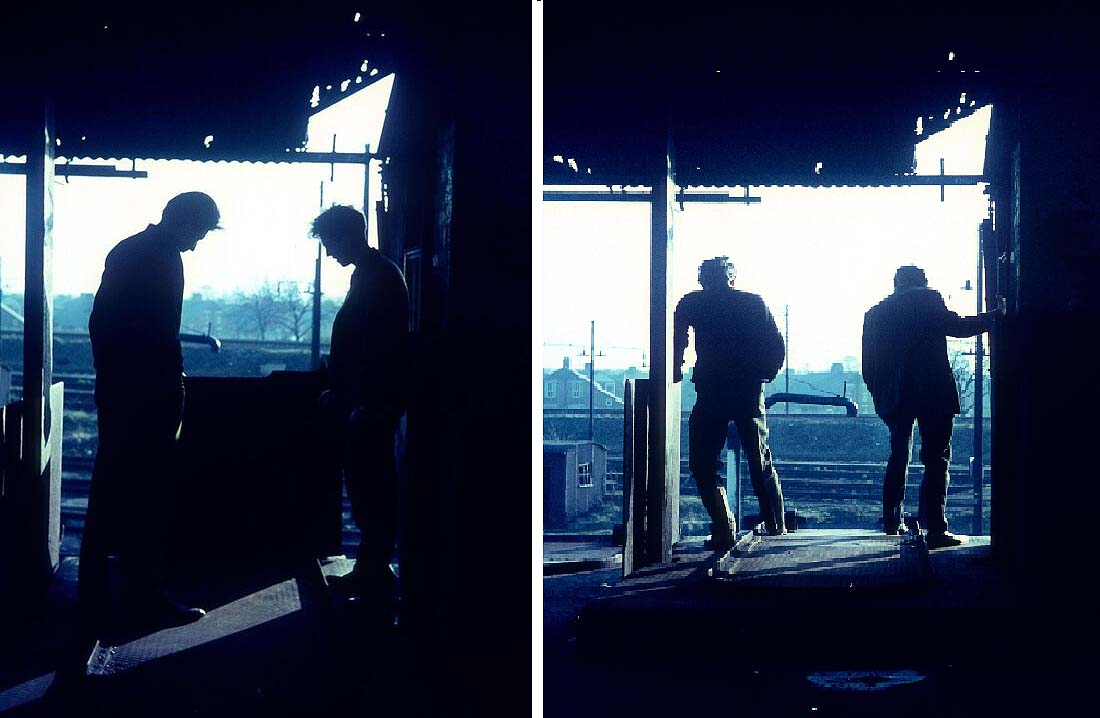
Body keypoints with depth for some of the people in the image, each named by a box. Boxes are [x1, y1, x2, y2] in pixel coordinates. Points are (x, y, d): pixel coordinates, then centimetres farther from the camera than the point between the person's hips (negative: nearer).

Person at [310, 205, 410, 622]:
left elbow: (382, 346, -21)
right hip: (360, 398, 10)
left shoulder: (380, 277, -14)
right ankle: (370, 570, 19)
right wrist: (338, 391, 22)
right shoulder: (368, 275, 17)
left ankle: (374, 573, -1)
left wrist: (365, 403, -23)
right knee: (366, 484, 13)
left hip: (373, 402, -10)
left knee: (371, 486, -7)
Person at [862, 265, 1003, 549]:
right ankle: (936, 529, -12)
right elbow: (957, 327, -11)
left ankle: (892, 522, 23)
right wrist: (994, 317, -2)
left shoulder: (875, 312, 15)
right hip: (933, 393, -5)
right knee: (936, 459, -5)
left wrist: (880, 395, 18)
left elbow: (868, 365, 12)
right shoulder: (928, 299, 1)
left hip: (895, 397, 5)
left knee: (898, 456, 19)